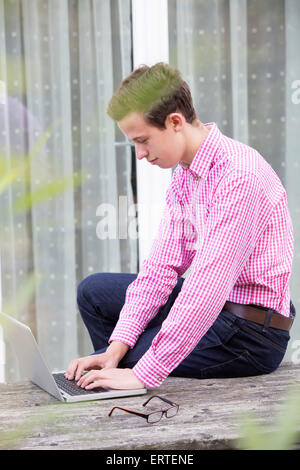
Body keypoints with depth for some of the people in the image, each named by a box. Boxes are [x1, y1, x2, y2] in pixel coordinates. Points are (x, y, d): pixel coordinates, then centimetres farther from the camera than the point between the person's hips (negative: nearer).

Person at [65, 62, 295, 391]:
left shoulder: (238, 176, -25)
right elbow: (162, 266, 1)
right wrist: (117, 347, -9)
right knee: (94, 290, 12)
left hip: (250, 333, -9)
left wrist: (144, 374, -31)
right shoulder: (183, 175, 5)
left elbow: (208, 287, -31)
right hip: (212, 306, 9)